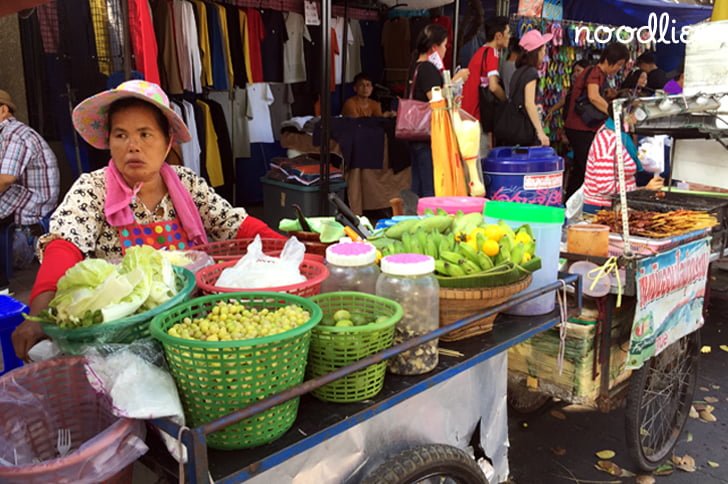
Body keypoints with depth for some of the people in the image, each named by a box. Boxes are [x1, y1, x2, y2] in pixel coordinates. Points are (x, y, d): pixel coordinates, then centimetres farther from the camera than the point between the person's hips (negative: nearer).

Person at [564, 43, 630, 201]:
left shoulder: (600, 74, 15)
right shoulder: (594, 73, -15)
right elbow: (593, 97, -34)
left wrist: (608, 95, 5)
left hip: (586, 129, 11)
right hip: (581, 129, -11)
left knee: (580, 169, 16)